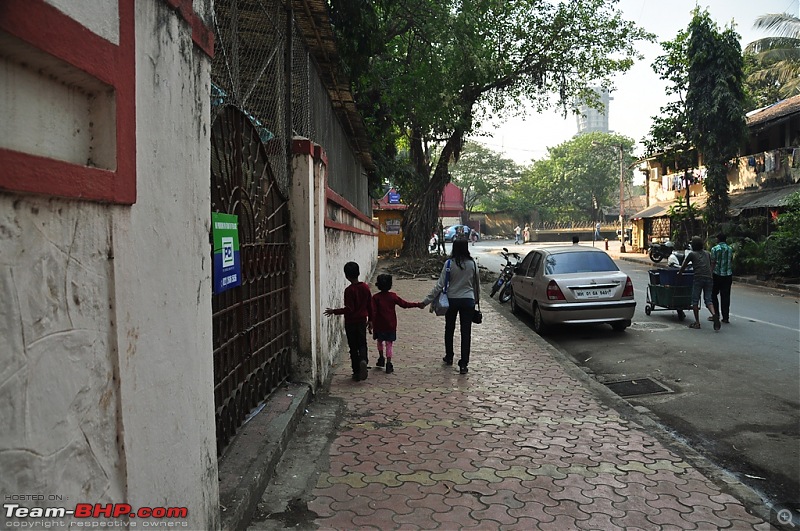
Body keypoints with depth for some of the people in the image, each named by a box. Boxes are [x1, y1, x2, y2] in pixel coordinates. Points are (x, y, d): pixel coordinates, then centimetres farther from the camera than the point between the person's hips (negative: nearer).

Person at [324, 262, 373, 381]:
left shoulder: (349, 290, -18)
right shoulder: (365, 287, -1)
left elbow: (349, 309, -21)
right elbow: (370, 305, 6)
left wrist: (334, 311, -14)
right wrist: (370, 320, 17)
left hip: (350, 322, -4)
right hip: (362, 321, 4)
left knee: (353, 347, 6)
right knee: (362, 344, 14)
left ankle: (356, 372, 10)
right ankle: (363, 360, -15)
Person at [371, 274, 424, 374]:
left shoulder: (375, 297, -10)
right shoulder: (393, 296, -6)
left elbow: (373, 312, -14)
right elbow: (404, 304, -1)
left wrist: (371, 323, -10)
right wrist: (417, 305, 9)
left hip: (379, 325, 0)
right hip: (391, 325, 0)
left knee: (380, 341, 22)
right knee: (389, 343, 4)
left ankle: (381, 358, 30)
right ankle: (388, 363, -2)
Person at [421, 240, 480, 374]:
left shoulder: (449, 264, -10)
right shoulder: (472, 264, -3)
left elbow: (440, 285, -12)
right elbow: (477, 284, 6)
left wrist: (427, 301, -8)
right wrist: (477, 299, 22)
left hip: (452, 300, -1)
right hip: (468, 301, 1)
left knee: (449, 329, 18)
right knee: (466, 332, 3)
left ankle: (449, 357, 33)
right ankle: (463, 364, 2)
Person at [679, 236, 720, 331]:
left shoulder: (692, 254, 7)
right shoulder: (707, 253, 20)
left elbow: (683, 265, 13)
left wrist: (680, 272, 32)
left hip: (698, 278, -4)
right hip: (709, 278, 5)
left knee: (695, 300, 3)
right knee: (708, 299, 7)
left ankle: (697, 322, 1)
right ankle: (714, 314, -20)